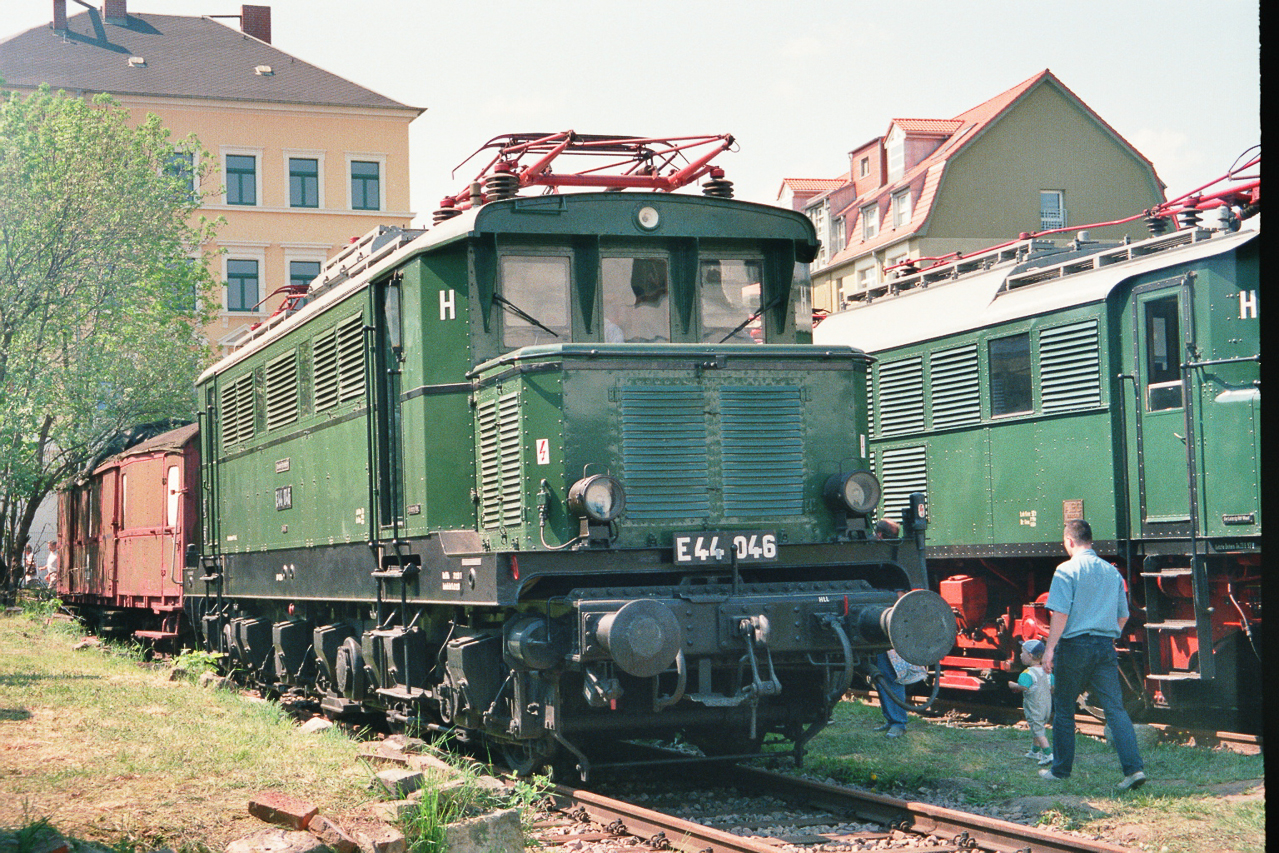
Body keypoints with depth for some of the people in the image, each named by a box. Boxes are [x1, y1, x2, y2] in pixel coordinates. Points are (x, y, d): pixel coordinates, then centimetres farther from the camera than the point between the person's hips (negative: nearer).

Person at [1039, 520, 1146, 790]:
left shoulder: (1067, 570, -7)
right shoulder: (1112, 572, 11)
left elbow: (1060, 613, -15)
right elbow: (1123, 616, 16)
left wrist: (1050, 648, -12)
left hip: (1074, 646, -4)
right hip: (1105, 646, 5)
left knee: (1063, 709, 10)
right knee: (1115, 708, 0)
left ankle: (1061, 770, 19)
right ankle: (1134, 767, -13)